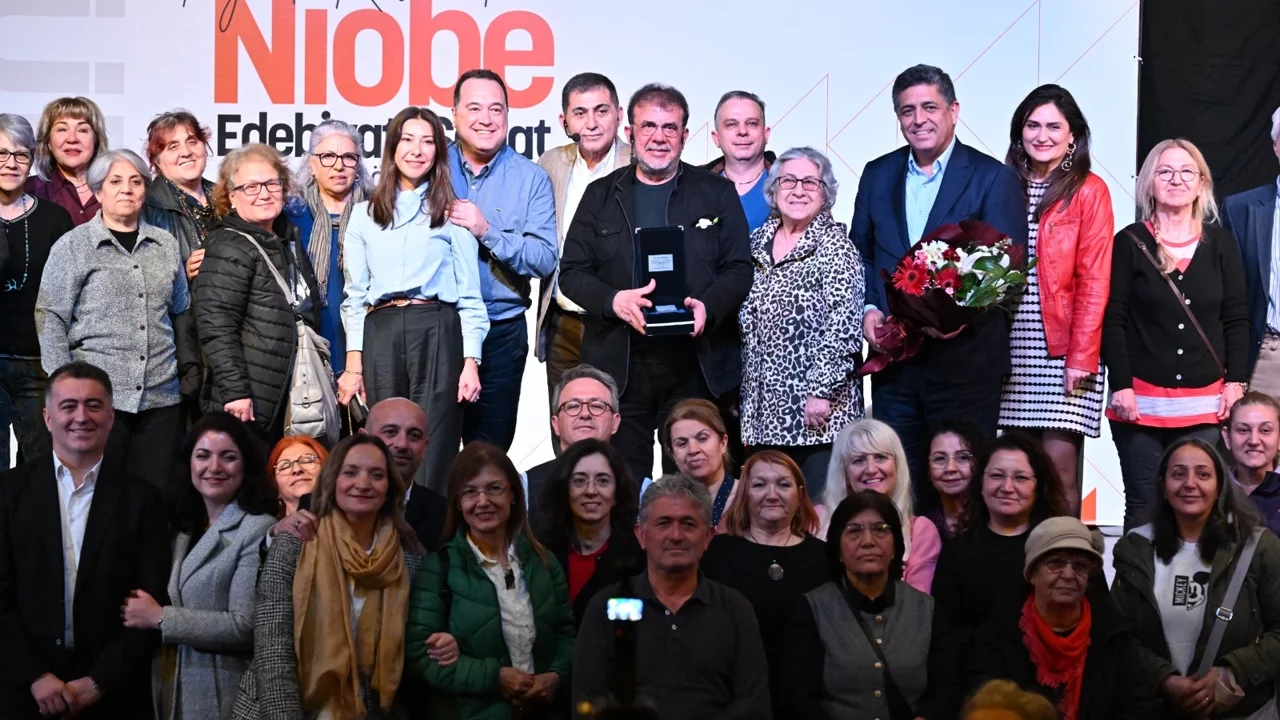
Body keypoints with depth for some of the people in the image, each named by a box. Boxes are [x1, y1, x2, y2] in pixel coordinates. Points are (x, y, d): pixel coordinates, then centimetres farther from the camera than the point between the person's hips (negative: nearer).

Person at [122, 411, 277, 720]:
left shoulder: (259, 531, -13)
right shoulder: (183, 528, 11)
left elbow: (246, 627, -20)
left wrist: (160, 618, -15)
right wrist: (142, 611, -2)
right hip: (171, 692, 7)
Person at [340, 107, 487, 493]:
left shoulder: (451, 214, 9)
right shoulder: (365, 215, 15)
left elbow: (469, 295, 6)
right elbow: (354, 294, 14)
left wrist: (471, 362, -3)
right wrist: (353, 363, 5)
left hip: (437, 334, -2)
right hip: (381, 335, 2)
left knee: (433, 456, -6)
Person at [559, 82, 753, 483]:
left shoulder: (717, 193, 9)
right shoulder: (602, 194, 11)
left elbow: (739, 269, 5)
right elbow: (572, 272, 7)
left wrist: (708, 306, -16)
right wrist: (612, 300, -14)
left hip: (696, 363, -1)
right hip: (619, 366, 1)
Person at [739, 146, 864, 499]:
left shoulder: (835, 246, -5)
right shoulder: (758, 241, 13)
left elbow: (843, 327, -12)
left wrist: (822, 391, -17)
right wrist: (737, 390, 14)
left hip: (815, 412, -5)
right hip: (763, 410, 6)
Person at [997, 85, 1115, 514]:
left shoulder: (1089, 191, -1)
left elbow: (1094, 281, -6)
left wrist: (1081, 357, -13)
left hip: (1063, 348, -4)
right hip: (1013, 348, 4)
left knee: (1059, 467, -6)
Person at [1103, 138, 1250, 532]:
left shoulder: (1222, 245, 9)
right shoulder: (1130, 242, 2)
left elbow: (1237, 320, 9)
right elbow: (1113, 320, -2)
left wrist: (1236, 382, 0)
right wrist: (1120, 385, -10)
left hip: (1206, 403, 2)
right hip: (1142, 399, -2)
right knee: (1144, 509, -2)